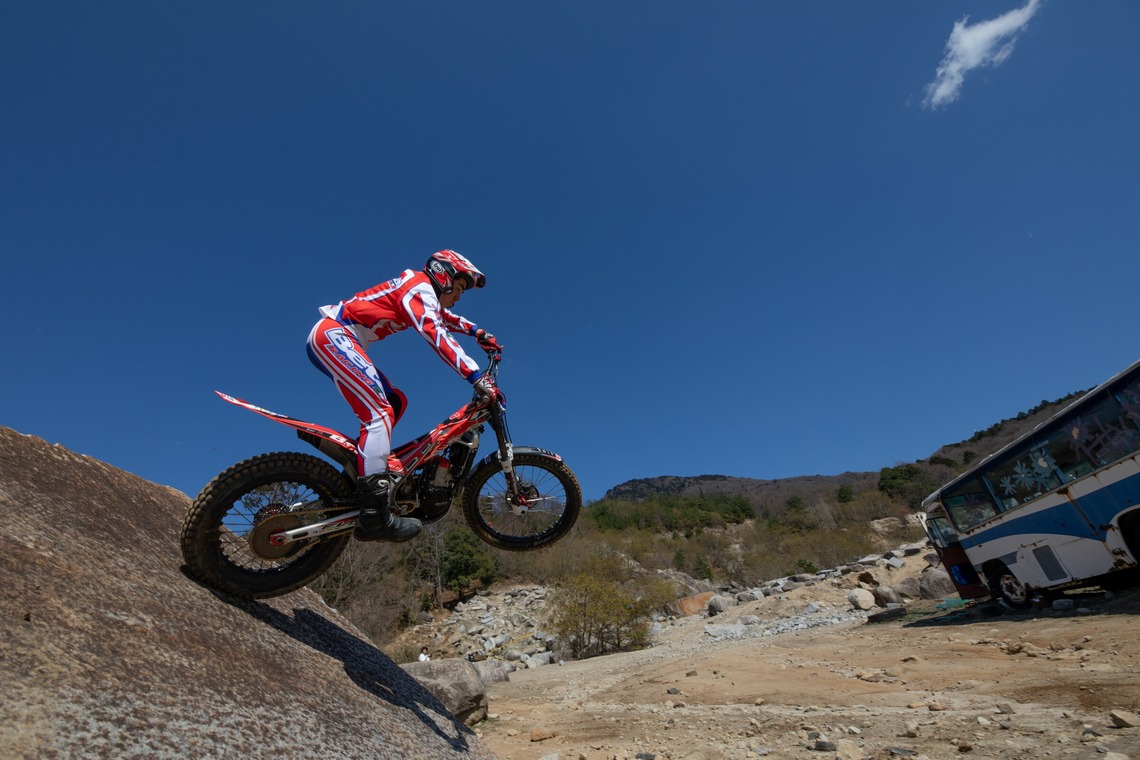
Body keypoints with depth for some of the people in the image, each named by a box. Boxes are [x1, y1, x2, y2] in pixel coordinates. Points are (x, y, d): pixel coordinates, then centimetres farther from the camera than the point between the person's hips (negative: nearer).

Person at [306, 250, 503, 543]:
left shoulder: (420, 292, 20)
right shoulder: (420, 287, -9)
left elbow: (445, 318, 39)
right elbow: (437, 334, -24)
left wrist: (477, 332, 27)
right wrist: (476, 377, -31)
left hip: (331, 339, 11)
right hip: (333, 335, -11)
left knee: (395, 402, 12)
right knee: (379, 413, -21)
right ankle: (375, 518, -28)